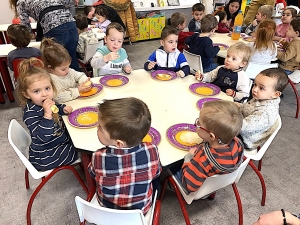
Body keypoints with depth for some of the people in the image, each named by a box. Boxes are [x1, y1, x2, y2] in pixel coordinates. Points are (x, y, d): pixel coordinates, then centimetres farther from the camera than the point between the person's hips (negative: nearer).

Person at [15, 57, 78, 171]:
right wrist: (47, 114, -46)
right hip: (46, 158, -8)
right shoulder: (30, 113, -29)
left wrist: (63, 109, 0)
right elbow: (43, 137, -38)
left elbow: (56, 108, 21)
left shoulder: (46, 103, -4)